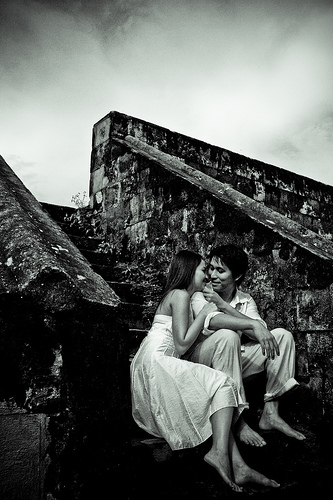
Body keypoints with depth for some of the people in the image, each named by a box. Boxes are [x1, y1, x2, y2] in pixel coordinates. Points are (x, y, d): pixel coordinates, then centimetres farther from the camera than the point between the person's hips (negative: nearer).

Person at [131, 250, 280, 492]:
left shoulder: (175, 296, 26)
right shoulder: (180, 295, -6)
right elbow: (181, 345, -13)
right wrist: (205, 312, -4)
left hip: (153, 366, 9)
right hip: (156, 361, -9)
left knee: (218, 394, -4)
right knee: (222, 384, -16)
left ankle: (237, 466, -16)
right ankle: (219, 452, -25)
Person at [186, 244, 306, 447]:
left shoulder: (246, 300, 7)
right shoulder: (199, 294, -7)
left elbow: (261, 334, -12)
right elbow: (212, 321, -30)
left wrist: (223, 305, -19)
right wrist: (253, 325, -40)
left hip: (235, 362, 5)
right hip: (200, 362, -5)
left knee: (282, 335, -8)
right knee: (227, 335, -35)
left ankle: (270, 413, -13)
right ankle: (237, 420, -29)